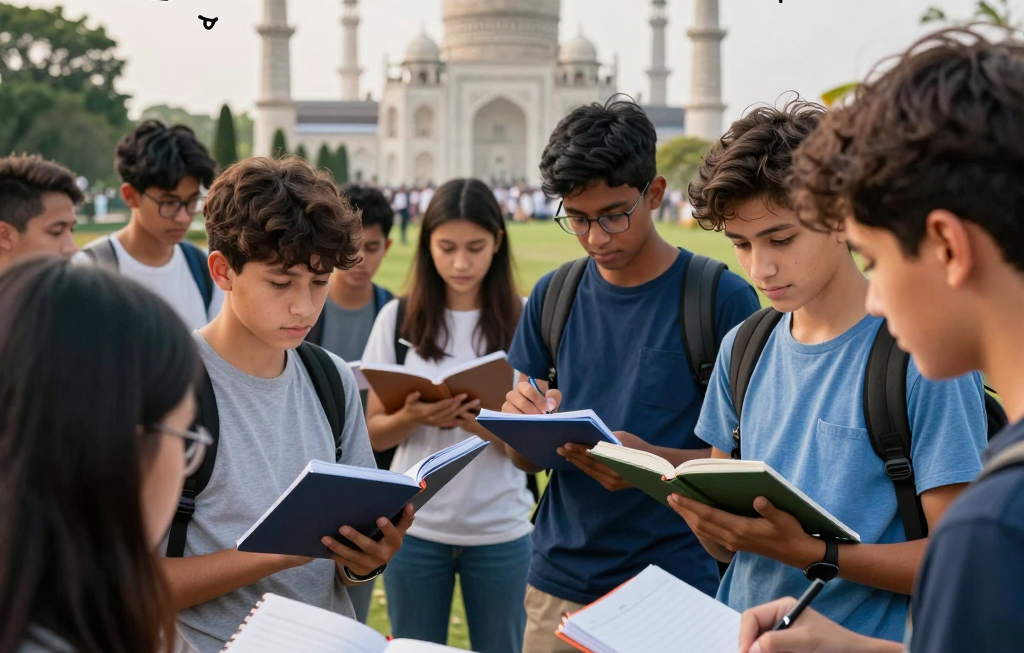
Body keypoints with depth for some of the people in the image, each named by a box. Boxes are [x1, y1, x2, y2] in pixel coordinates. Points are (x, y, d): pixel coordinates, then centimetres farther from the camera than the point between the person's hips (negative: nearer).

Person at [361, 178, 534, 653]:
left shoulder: (522, 320, -4)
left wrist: (494, 428, -22)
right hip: (416, 526, 1)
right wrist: (414, 417, -18)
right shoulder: (398, 318, -1)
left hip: (500, 529, -1)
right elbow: (374, 432, 3)